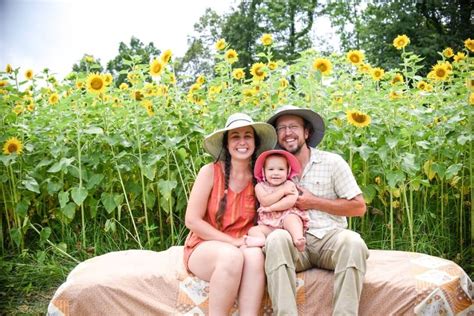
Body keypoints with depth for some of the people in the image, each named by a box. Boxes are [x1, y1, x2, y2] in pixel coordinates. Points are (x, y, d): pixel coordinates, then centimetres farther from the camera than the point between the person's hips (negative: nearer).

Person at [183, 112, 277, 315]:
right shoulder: (210, 171, -9)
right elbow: (192, 221, -10)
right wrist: (233, 241, -16)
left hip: (242, 249, 2)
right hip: (204, 247, -2)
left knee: (255, 255, -32)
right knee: (232, 256, -35)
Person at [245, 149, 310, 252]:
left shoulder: (289, 184, 5)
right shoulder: (260, 186, 8)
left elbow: (290, 201, -12)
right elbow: (265, 201, -9)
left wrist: (271, 208, -14)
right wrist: (282, 191, -11)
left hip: (287, 217, -2)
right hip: (269, 225, 2)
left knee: (291, 219, -33)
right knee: (253, 230, -19)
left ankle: (298, 239, -53)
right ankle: (261, 240, -49)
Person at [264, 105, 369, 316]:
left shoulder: (332, 162, 6)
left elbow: (359, 207, 3)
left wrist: (314, 202, -3)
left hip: (330, 237, 0)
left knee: (352, 241, -33)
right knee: (276, 239, -33)